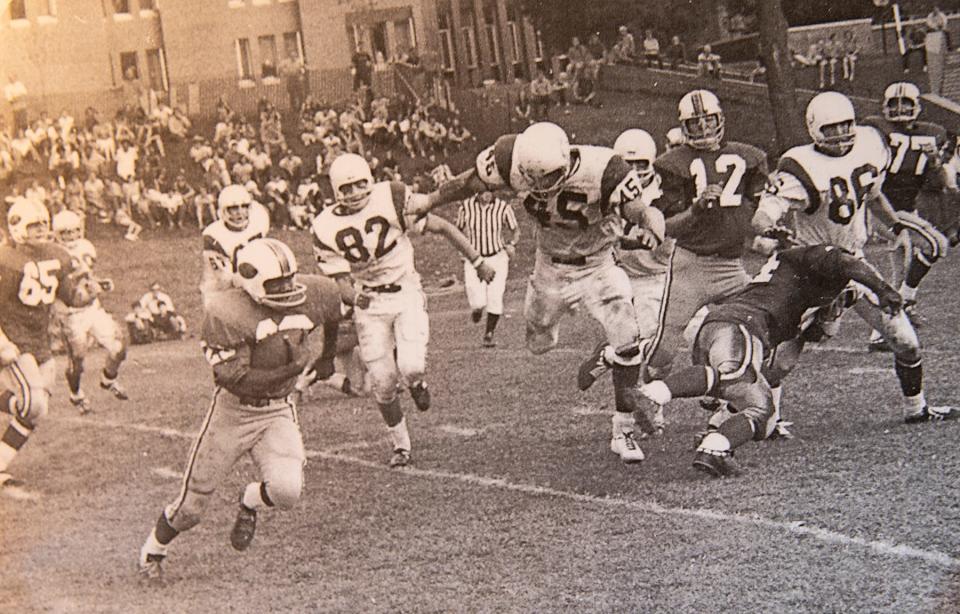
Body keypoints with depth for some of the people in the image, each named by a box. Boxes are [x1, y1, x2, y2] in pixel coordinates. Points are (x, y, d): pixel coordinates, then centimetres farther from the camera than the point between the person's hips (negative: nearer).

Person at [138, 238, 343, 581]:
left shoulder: (313, 298, -10)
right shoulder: (227, 314, -25)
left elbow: (332, 319, 16)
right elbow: (235, 378, -28)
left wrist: (323, 365, 24)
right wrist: (289, 371, -34)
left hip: (279, 411, 3)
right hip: (233, 411, -3)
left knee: (286, 490, -22)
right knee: (192, 504, 5)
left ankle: (250, 502, 15)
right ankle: (154, 551, 35)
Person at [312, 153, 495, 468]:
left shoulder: (391, 200, -15)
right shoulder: (328, 228, -8)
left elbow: (440, 227, -5)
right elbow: (342, 280, -4)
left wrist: (477, 260, 0)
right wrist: (352, 296, -29)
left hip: (406, 293, -2)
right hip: (369, 303, 2)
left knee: (411, 367, -21)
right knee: (383, 384, 1)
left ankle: (416, 380, 18)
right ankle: (400, 444, 24)